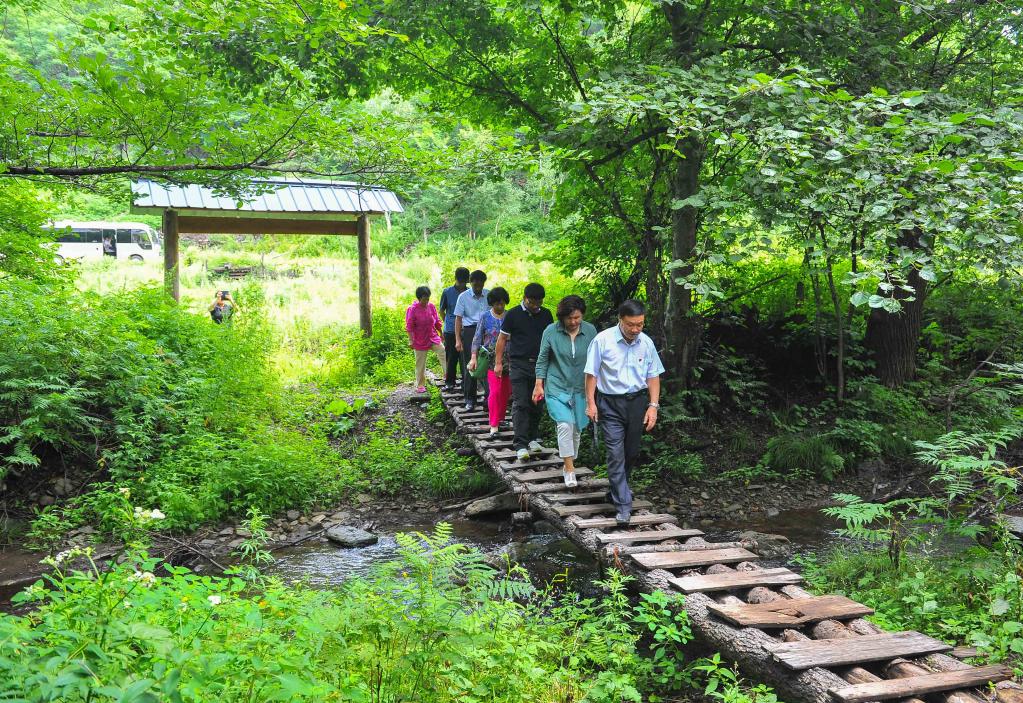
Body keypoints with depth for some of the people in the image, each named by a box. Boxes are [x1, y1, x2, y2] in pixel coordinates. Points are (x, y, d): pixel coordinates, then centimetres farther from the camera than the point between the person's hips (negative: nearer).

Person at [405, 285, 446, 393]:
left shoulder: (431, 306, 1)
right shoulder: (412, 309, -12)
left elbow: (437, 322, 11)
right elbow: (409, 327, -10)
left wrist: (441, 334, 14)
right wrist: (411, 341, -13)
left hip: (433, 338, 4)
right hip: (420, 340, -4)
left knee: (443, 354, -11)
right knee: (420, 363, 6)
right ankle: (420, 385, 17)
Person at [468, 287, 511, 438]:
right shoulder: (485, 318, 1)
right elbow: (477, 338, 2)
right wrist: (474, 357, -8)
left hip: (508, 360, 3)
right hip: (491, 359, -3)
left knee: (506, 392, 7)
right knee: (495, 391, -13)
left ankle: (500, 419, 25)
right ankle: (494, 425, -9)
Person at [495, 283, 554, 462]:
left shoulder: (546, 315, 8)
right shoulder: (513, 314, -1)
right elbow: (502, 339, 4)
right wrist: (498, 362, 1)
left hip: (540, 365, 3)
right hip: (519, 364, -3)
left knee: (536, 404, 8)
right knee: (520, 404, -9)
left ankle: (533, 438, 22)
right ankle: (520, 445, -13)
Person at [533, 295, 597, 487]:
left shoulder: (590, 331, -3)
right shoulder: (551, 332, -8)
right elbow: (542, 359, 1)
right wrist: (539, 385, -2)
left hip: (580, 389, 3)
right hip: (557, 387, -3)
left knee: (576, 429, 9)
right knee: (565, 425, -18)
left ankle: (570, 463, 29)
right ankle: (570, 470, -12)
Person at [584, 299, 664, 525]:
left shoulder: (646, 343, -1)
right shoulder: (602, 340, -11)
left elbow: (653, 376, 6)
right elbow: (592, 373, -5)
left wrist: (653, 406, 0)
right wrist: (591, 403, -8)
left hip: (637, 401, 4)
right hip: (610, 403, -4)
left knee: (632, 452, 13)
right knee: (616, 453, -10)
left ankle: (618, 490, 37)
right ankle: (623, 505, -6)